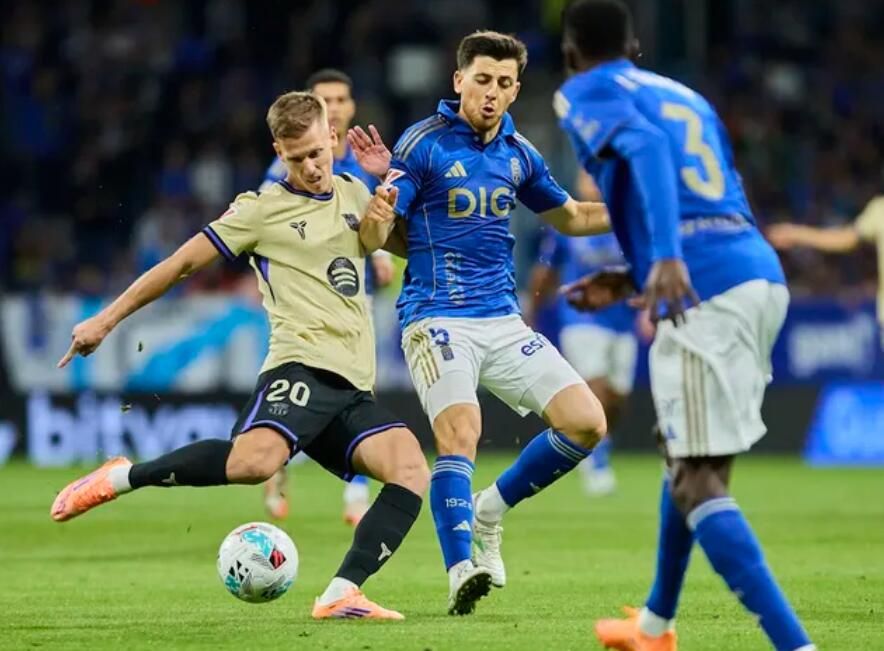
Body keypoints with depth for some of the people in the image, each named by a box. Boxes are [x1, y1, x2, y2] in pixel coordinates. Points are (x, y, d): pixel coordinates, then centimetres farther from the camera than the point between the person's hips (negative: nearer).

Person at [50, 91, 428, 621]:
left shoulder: (354, 193, 19)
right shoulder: (263, 209, 6)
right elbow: (185, 262, 7)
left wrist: (382, 213, 6)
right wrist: (107, 320, 7)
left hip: (356, 387, 6)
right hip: (304, 365, -6)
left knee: (412, 471, -20)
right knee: (254, 461, -34)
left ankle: (340, 595, -24)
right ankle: (122, 477, -13)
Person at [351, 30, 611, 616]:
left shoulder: (518, 153, 10)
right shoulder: (424, 144, -7)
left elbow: (570, 217, 25)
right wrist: (384, 182, -30)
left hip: (503, 320, 6)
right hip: (438, 319, -6)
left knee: (586, 423, -4)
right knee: (460, 436, -26)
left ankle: (489, 512, 14)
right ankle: (461, 573, -26)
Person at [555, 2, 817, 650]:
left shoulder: (584, 94, 8)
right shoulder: (687, 96, 29)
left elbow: (645, 148, -14)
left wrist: (666, 259, -26)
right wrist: (628, 280, 36)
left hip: (703, 291, -8)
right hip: (762, 275, 8)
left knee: (698, 481, -9)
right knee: (691, 457, 26)